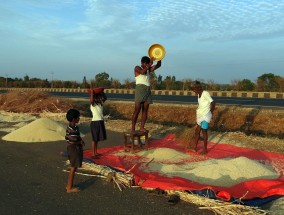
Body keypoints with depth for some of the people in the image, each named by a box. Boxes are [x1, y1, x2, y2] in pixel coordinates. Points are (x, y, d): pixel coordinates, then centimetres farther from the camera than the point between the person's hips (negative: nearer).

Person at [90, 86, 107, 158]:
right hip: (95, 122, -8)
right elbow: (91, 100, -31)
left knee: (97, 139, 15)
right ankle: (93, 154, 2)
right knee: (94, 139, -3)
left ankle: (96, 153, 26)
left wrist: (102, 92, 9)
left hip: (101, 122, 8)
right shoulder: (93, 105, -10)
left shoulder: (100, 104, 10)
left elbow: (105, 98, 20)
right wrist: (92, 92, -26)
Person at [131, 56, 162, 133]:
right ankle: (132, 129, -10)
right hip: (140, 89, -6)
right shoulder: (137, 68, 5)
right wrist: (150, 64, -16)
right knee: (137, 110, -11)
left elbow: (158, 65, 17)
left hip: (148, 90, 7)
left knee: (145, 110, 2)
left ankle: (142, 127, 5)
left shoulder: (149, 69, 21)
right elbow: (142, 72, -16)